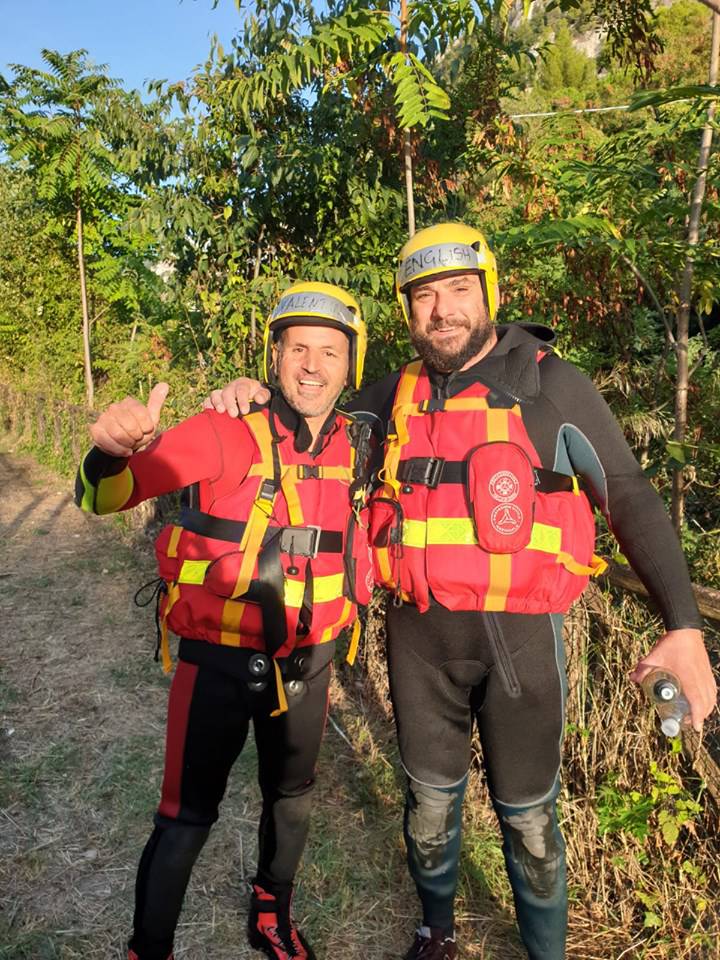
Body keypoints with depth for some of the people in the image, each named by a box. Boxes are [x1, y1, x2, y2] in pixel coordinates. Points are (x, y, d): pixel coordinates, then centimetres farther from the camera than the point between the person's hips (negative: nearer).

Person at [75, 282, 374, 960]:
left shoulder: (357, 446, -3)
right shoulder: (227, 434, -19)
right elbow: (104, 496, -25)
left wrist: (358, 592, 9)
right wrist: (114, 449, -45)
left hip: (306, 660, 5)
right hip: (219, 661, -5)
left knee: (291, 797, 23)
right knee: (188, 816, 5)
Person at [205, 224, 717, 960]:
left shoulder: (550, 384, -5)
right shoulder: (398, 394, 4)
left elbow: (630, 500, -4)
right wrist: (258, 395, -3)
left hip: (520, 634, -3)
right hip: (421, 634, 3)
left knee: (528, 815, 12)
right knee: (431, 798, 20)